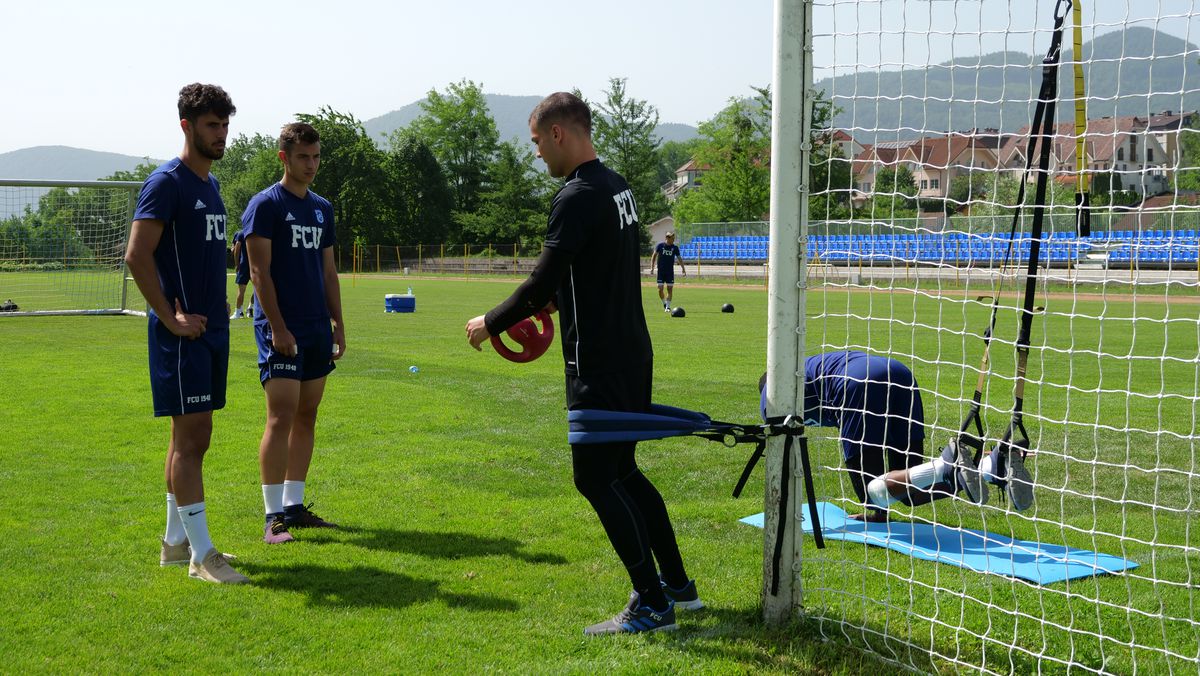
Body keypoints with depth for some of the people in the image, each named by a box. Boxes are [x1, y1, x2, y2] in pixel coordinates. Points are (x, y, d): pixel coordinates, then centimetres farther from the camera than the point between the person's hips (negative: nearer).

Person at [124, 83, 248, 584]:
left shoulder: (211, 185, 16)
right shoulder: (166, 183, -11)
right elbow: (137, 255, -18)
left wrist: (218, 305, 14)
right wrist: (171, 318, -18)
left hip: (211, 329, 9)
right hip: (183, 332, -9)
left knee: (192, 438, 13)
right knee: (190, 437, -7)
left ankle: (176, 541, 22)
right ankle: (201, 554, -4)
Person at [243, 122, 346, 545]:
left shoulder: (322, 208, 16)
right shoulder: (265, 205, -6)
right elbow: (259, 271, -11)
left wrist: (338, 324, 13)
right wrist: (277, 327, -17)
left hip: (316, 328, 7)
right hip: (281, 329, -7)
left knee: (306, 417, 9)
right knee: (281, 418, -10)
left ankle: (294, 506, 17)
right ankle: (274, 518, -7)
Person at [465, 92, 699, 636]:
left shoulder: (577, 198, -18)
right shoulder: (617, 186, 12)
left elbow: (541, 281, -19)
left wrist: (490, 323, -6)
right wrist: (557, 299, 30)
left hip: (598, 364, -10)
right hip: (632, 354, 10)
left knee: (596, 478, -3)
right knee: (621, 471, 18)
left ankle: (652, 605, 0)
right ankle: (677, 585, 24)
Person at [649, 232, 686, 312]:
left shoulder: (675, 247, 1)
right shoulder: (660, 245, -2)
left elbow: (679, 258, 6)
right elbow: (654, 255, 2)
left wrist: (683, 269, -1)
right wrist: (652, 266, -8)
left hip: (670, 272, 1)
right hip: (661, 271, -1)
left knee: (670, 289, -4)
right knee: (660, 289, -3)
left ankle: (668, 306, 4)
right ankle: (664, 304, 19)